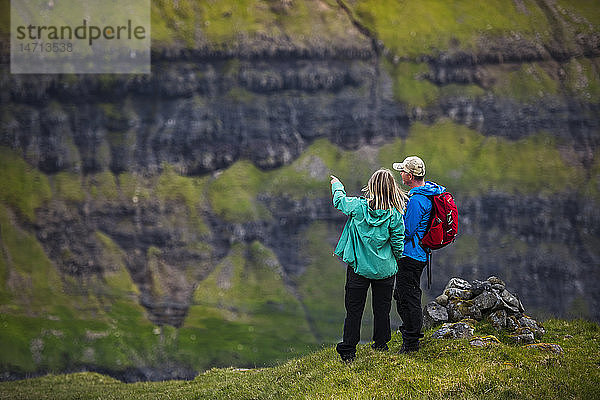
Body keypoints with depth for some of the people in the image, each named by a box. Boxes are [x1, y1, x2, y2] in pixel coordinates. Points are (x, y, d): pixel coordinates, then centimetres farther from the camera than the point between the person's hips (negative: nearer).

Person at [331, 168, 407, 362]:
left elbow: (339, 200, 8)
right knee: (382, 309, 14)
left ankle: (348, 350, 9)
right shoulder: (394, 213, -12)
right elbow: (398, 242, -7)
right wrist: (399, 260, 12)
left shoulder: (359, 206, -12)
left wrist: (337, 185, 29)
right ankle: (381, 345, 24)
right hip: (385, 269, 0)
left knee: (354, 310, 7)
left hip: (359, 267, 0)